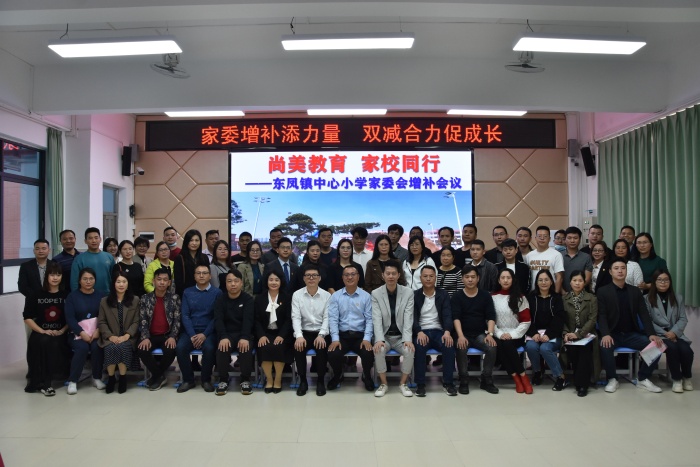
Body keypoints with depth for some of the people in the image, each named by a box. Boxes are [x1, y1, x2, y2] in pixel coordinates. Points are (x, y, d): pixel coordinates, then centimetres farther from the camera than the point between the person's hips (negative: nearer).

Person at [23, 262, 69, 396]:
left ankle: (44, 381, -22)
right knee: (43, 342, -34)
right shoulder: (36, 295, 4)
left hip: (59, 333, 0)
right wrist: (42, 331, -10)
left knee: (54, 344, -33)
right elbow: (27, 317, 3)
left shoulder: (66, 295, 5)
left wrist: (62, 331, -10)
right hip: (40, 333, 0)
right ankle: (43, 382, -27)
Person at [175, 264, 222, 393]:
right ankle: (188, 379, -4)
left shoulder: (217, 292, 2)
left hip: (209, 331, -2)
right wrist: (192, 335, -10)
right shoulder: (187, 292, 12)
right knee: (180, 348, -26)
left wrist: (205, 334, -15)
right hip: (190, 331, 3)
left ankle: (206, 380, -7)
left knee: (209, 348, -32)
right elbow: (185, 315, 4)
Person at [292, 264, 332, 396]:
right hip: (304, 332, 1)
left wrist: (321, 335, -18)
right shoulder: (297, 295, 3)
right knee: (298, 348, -28)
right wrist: (299, 335, -20)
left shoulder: (327, 295, 2)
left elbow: (327, 317, -3)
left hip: (321, 333, 0)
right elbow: (296, 317, -5)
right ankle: (303, 381, -6)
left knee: (322, 349, -29)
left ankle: (321, 381, -6)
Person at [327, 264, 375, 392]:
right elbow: (333, 318, -3)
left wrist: (367, 339, -14)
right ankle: (337, 376, 11)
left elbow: (369, 319, -1)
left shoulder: (366, 296, 4)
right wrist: (335, 339, -15)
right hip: (342, 335, 0)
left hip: (360, 336, 0)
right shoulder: (335, 296, 4)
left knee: (369, 354, -27)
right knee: (332, 354, -26)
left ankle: (367, 376, 10)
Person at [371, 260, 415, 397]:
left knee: (410, 351, -28)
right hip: (384, 336, 0)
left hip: (401, 336, 0)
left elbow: (408, 318, -9)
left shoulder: (408, 292, -2)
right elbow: (376, 319, -12)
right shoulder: (376, 294, -3)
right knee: (378, 351, -30)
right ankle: (383, 383, -7)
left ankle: (403, 383, -5)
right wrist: (379, 339, -27)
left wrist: (407, 339, -22)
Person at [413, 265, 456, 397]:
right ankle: (420, 384, -21)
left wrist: (447, 332, -21)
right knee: (419, 347, -34)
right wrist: (419, 332, -23)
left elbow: (447, 315, -1)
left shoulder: (443, 295, 11)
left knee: (449, 346, -30)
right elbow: (413, 317, -3)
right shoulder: (415, 295, 7)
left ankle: (448, 382, -15)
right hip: (421, 332, -1)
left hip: (438, 331, 1)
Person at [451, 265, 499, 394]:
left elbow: (491, 317, 0)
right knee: (461, 349, -33)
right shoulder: (456, 297, 0)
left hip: (480, 334, 2)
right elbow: (456, 317, -11)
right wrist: (460, 336, -27)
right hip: (463, 335, -2)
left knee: (492, 347, -27)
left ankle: (487, 380, -8)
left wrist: (490, 334, -17)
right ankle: (464, 381, -15)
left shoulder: (485, 295, 6)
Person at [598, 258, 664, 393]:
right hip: (612, 334, -4)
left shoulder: (635, 291, 12)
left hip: (631, 334, 4)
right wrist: (605, 334, -25)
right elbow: (601, 316, -8)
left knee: (656, 345, -21)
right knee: (605, 346, -35)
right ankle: (612, 379, -13)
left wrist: (652, 334, -11)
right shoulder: (602, 291, 0)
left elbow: (644, 314, 4)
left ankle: (643, 379, -2)